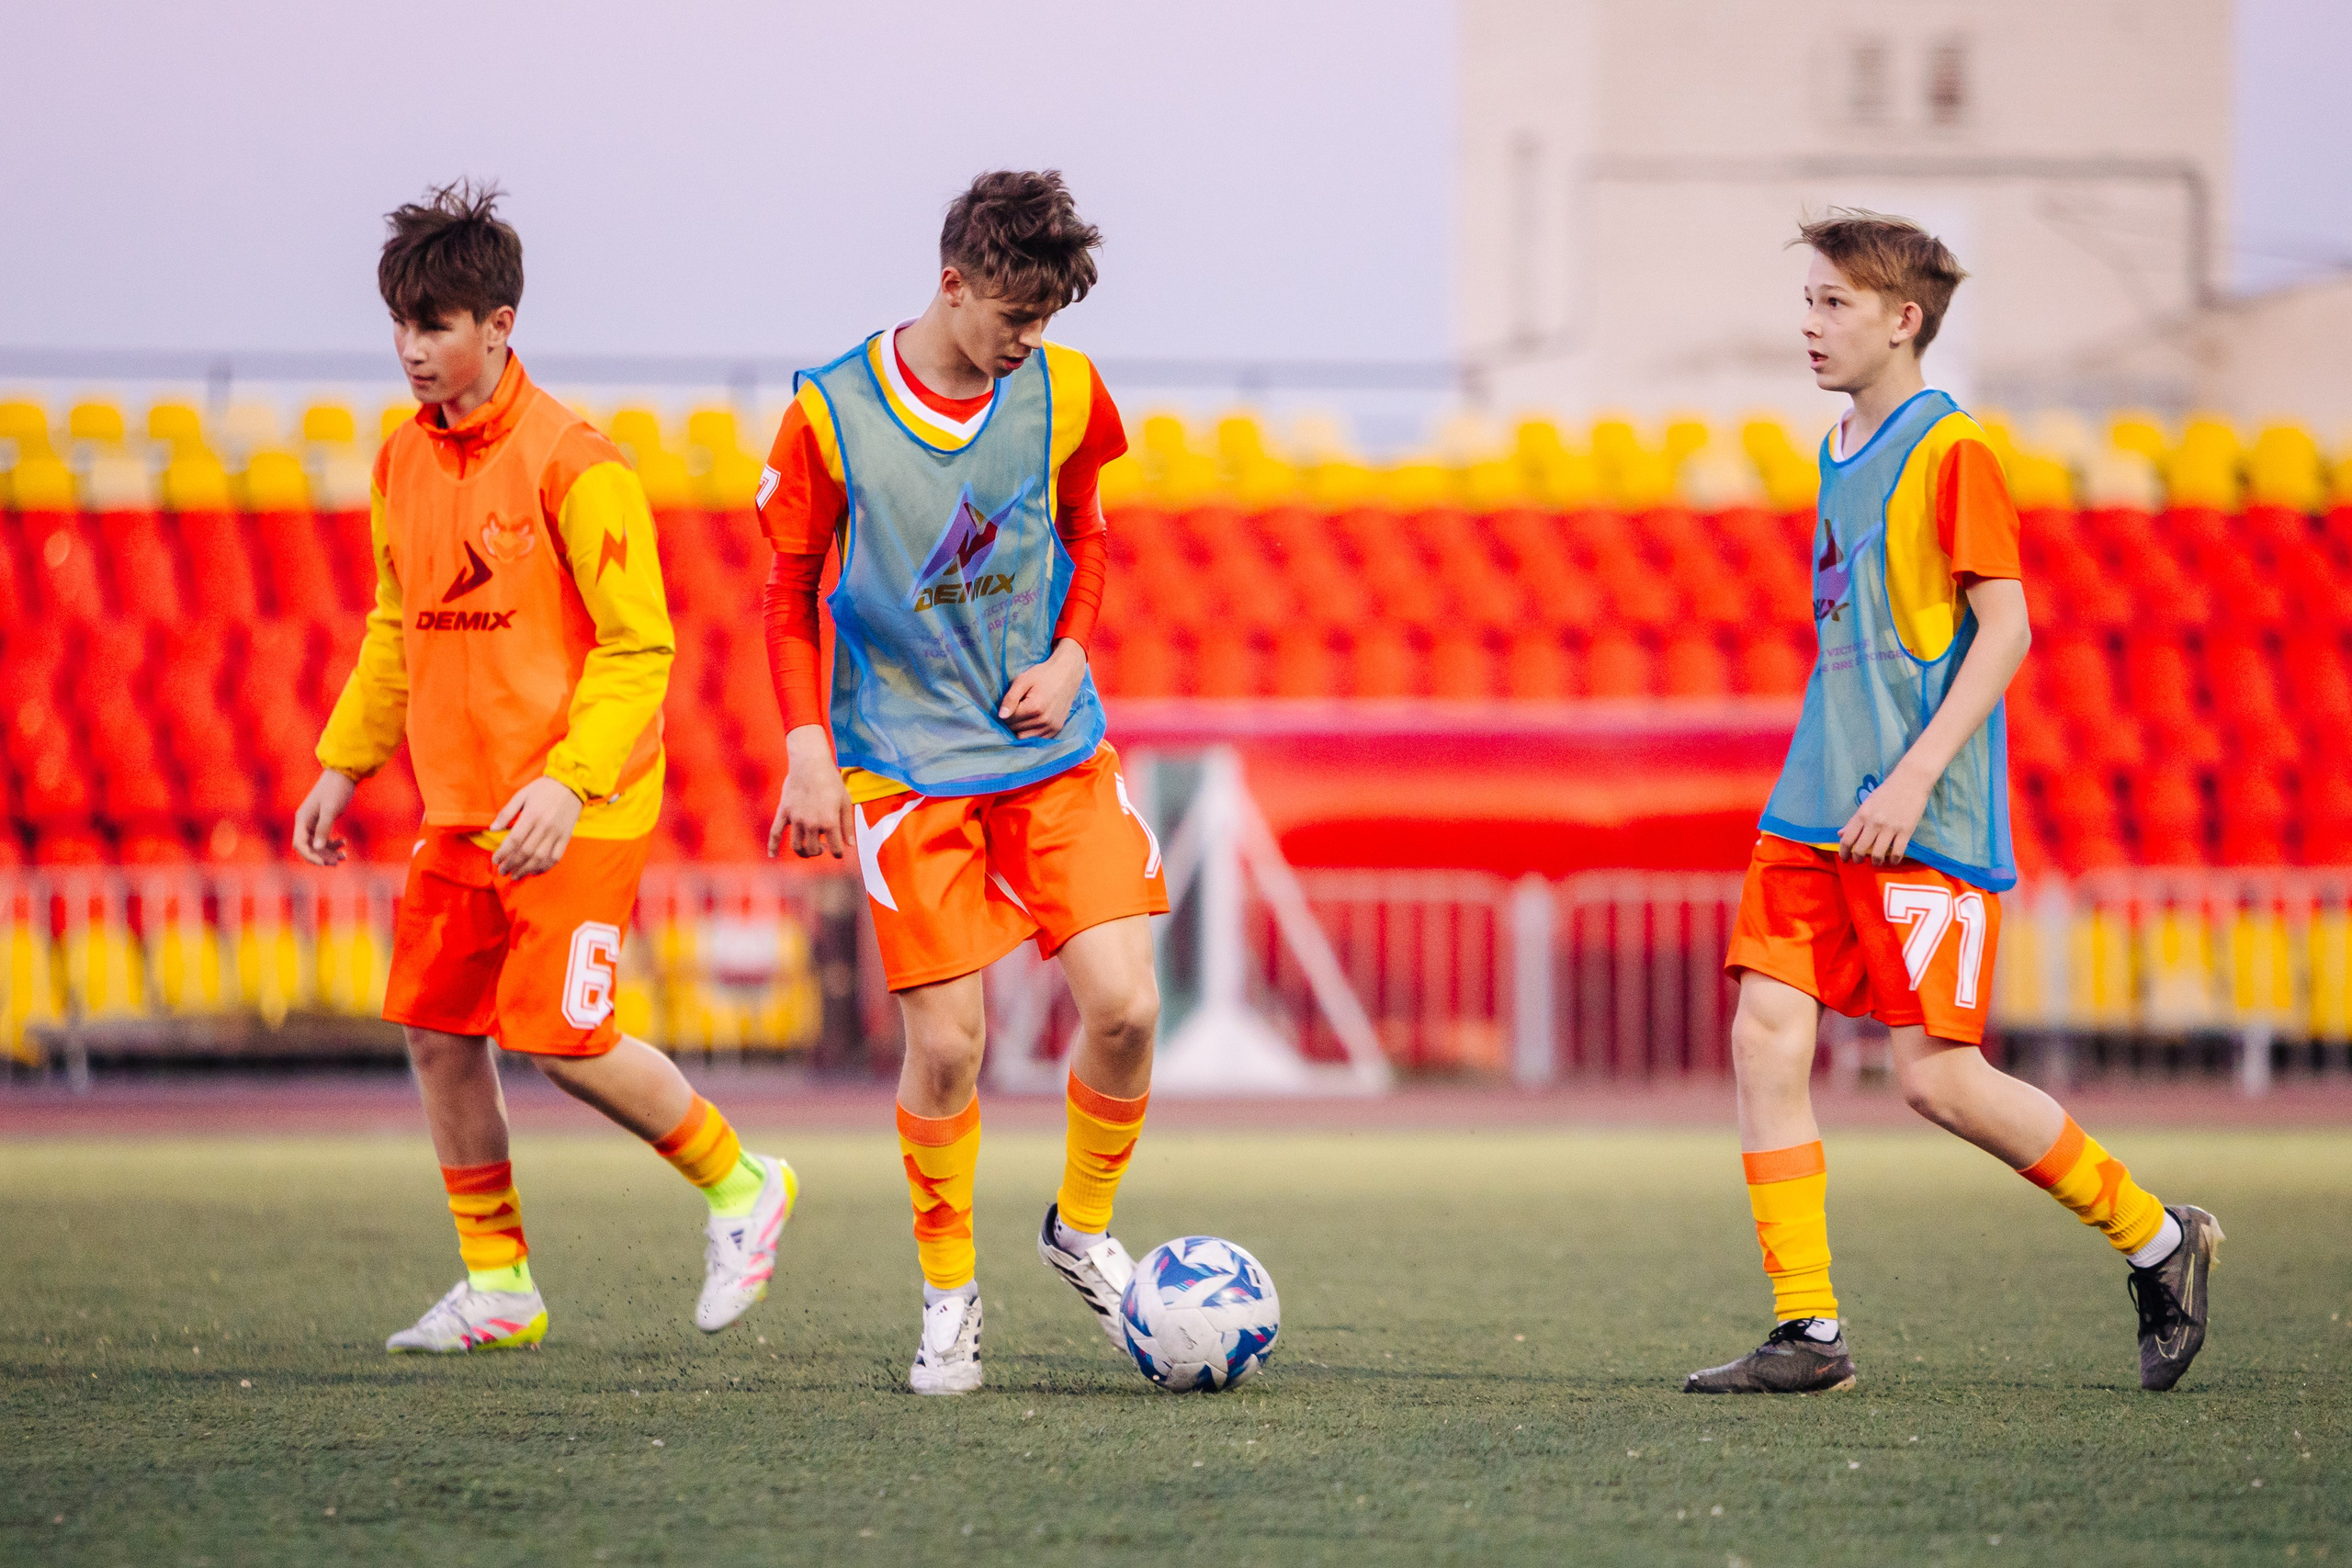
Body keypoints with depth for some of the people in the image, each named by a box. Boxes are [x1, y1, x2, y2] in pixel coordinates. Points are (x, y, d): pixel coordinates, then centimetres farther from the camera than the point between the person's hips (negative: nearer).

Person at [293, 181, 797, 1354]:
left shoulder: (571, 464, -15)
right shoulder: (406, 462, 7)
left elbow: (637, 645, -15)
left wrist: (569, 781, -24)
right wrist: (345, 764, 17)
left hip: (574, 813, -7)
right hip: (457, 806, 7)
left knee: (562, 1038, -10)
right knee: (437, 1031, 4)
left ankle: (739, 1186, 14)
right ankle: (496, 1286, 17)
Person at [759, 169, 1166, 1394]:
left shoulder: (1063, 394, -1)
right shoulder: (831, 414, -9)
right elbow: (791, 590, 1)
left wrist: (1069, 654, -1)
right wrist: (807, 751, -7)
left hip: (1055, 749, 3)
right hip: (909, 763, -3)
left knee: (1123, 1004, -9)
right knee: (947, 1042, -6)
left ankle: (1083, 1227, 17)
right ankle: (948, 1291, 13)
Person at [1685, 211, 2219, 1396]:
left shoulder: (1950, 451, -9)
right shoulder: (1843, 453, 16)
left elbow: (2004, 629, -14)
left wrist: (1914, 776, -20)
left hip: (1923, 822, -8)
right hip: (1817, 809, 8)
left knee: (1937, 1076, -9)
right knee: (1765, 1036, -4)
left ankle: (2155, 1241, 11)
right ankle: (1808, 1332, 0)